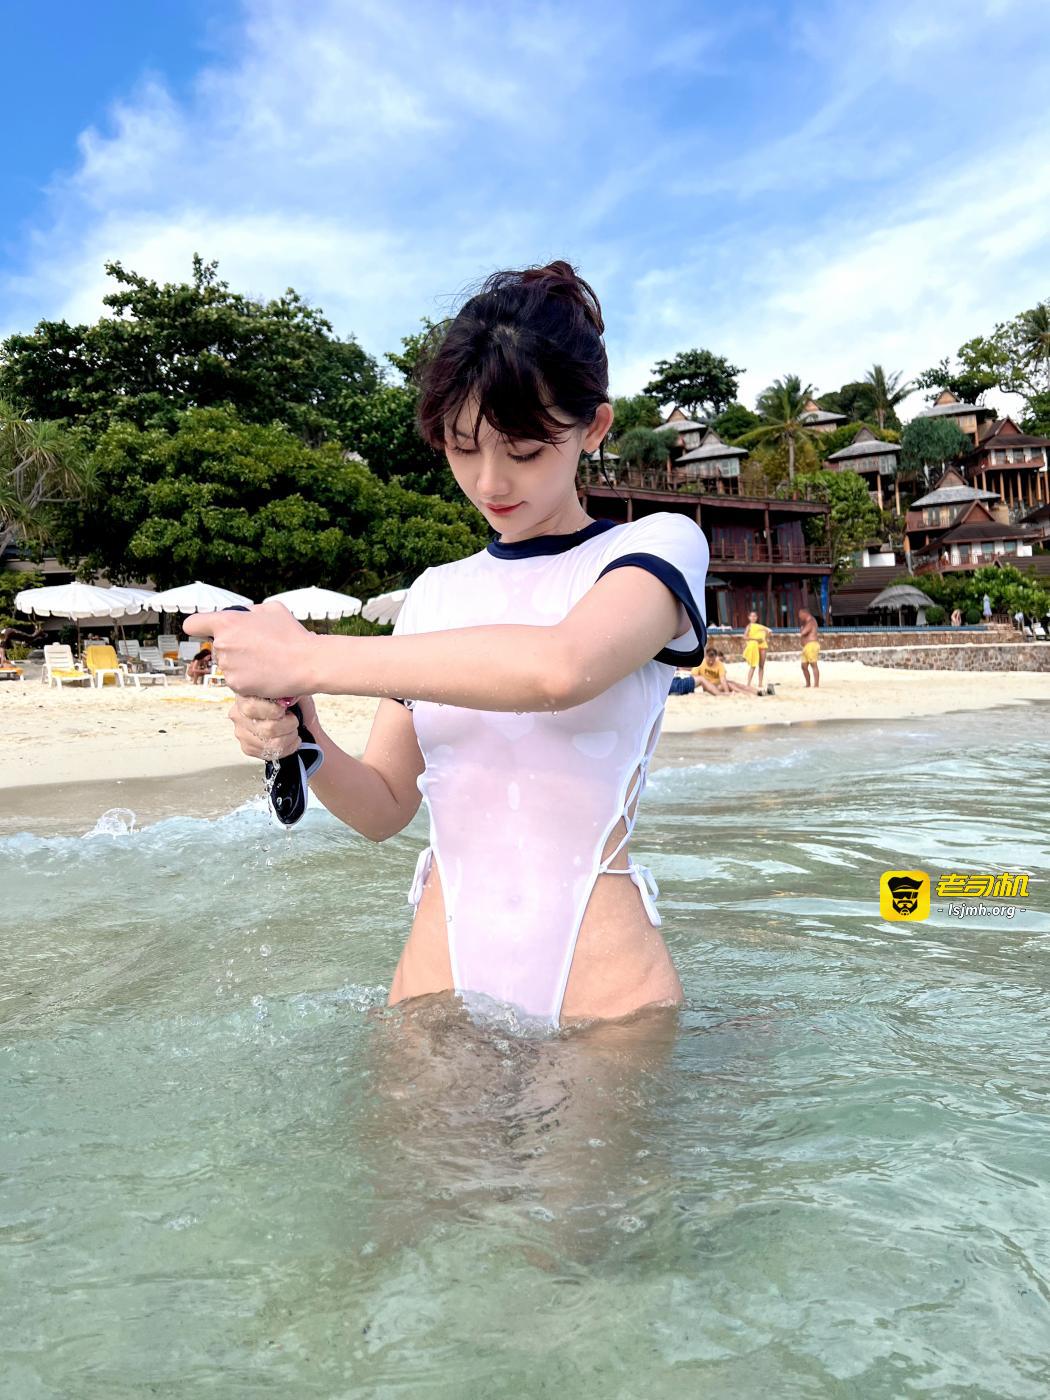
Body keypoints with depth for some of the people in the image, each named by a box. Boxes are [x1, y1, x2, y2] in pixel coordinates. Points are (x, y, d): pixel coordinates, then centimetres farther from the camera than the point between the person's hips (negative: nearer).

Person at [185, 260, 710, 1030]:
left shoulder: (660, 544, -1)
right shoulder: (435, 595, 12)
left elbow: (562, 667, -24)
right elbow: (384, 807, 12)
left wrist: (310, 659, -19)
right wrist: (304, 745, -9)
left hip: (598, 974, -3)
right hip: (439, 967, 4)